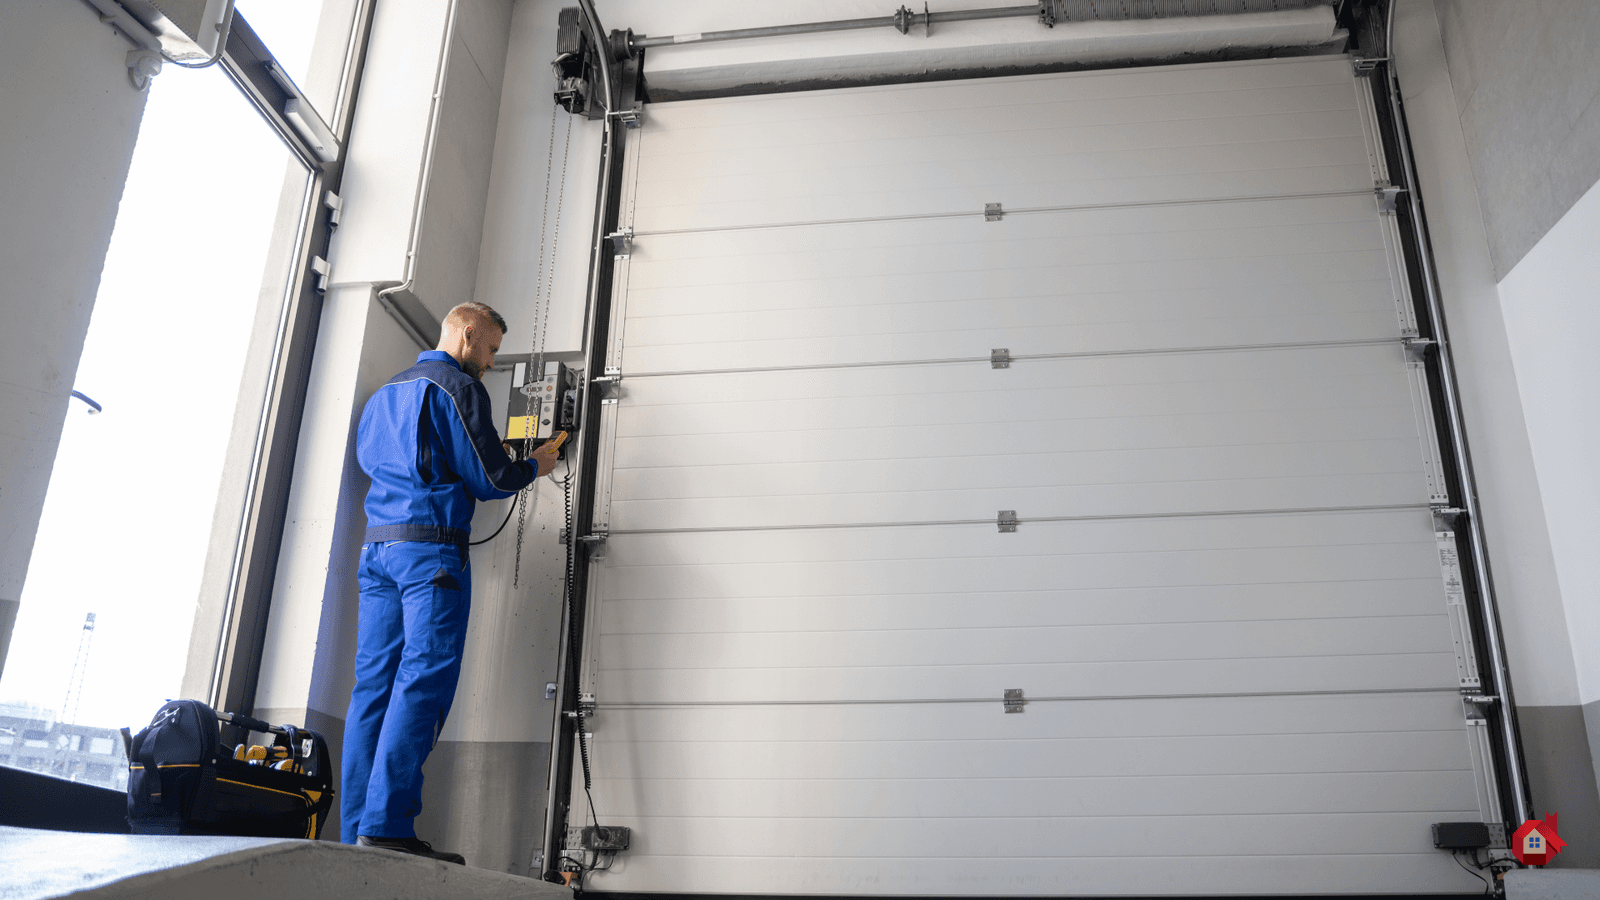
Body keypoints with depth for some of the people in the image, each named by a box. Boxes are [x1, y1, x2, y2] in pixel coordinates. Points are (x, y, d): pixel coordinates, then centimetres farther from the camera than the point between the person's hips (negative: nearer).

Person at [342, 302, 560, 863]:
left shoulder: (385, 391, 24)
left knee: (374, 683, 4)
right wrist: (535, 467, 14)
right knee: (424, 680, -11)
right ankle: (387, 827, -16)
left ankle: (355, 833, 3)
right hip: (432, 549, -8)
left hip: (376, 546, 8)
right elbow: (489, 480, -6)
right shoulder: (457, 387, -2)